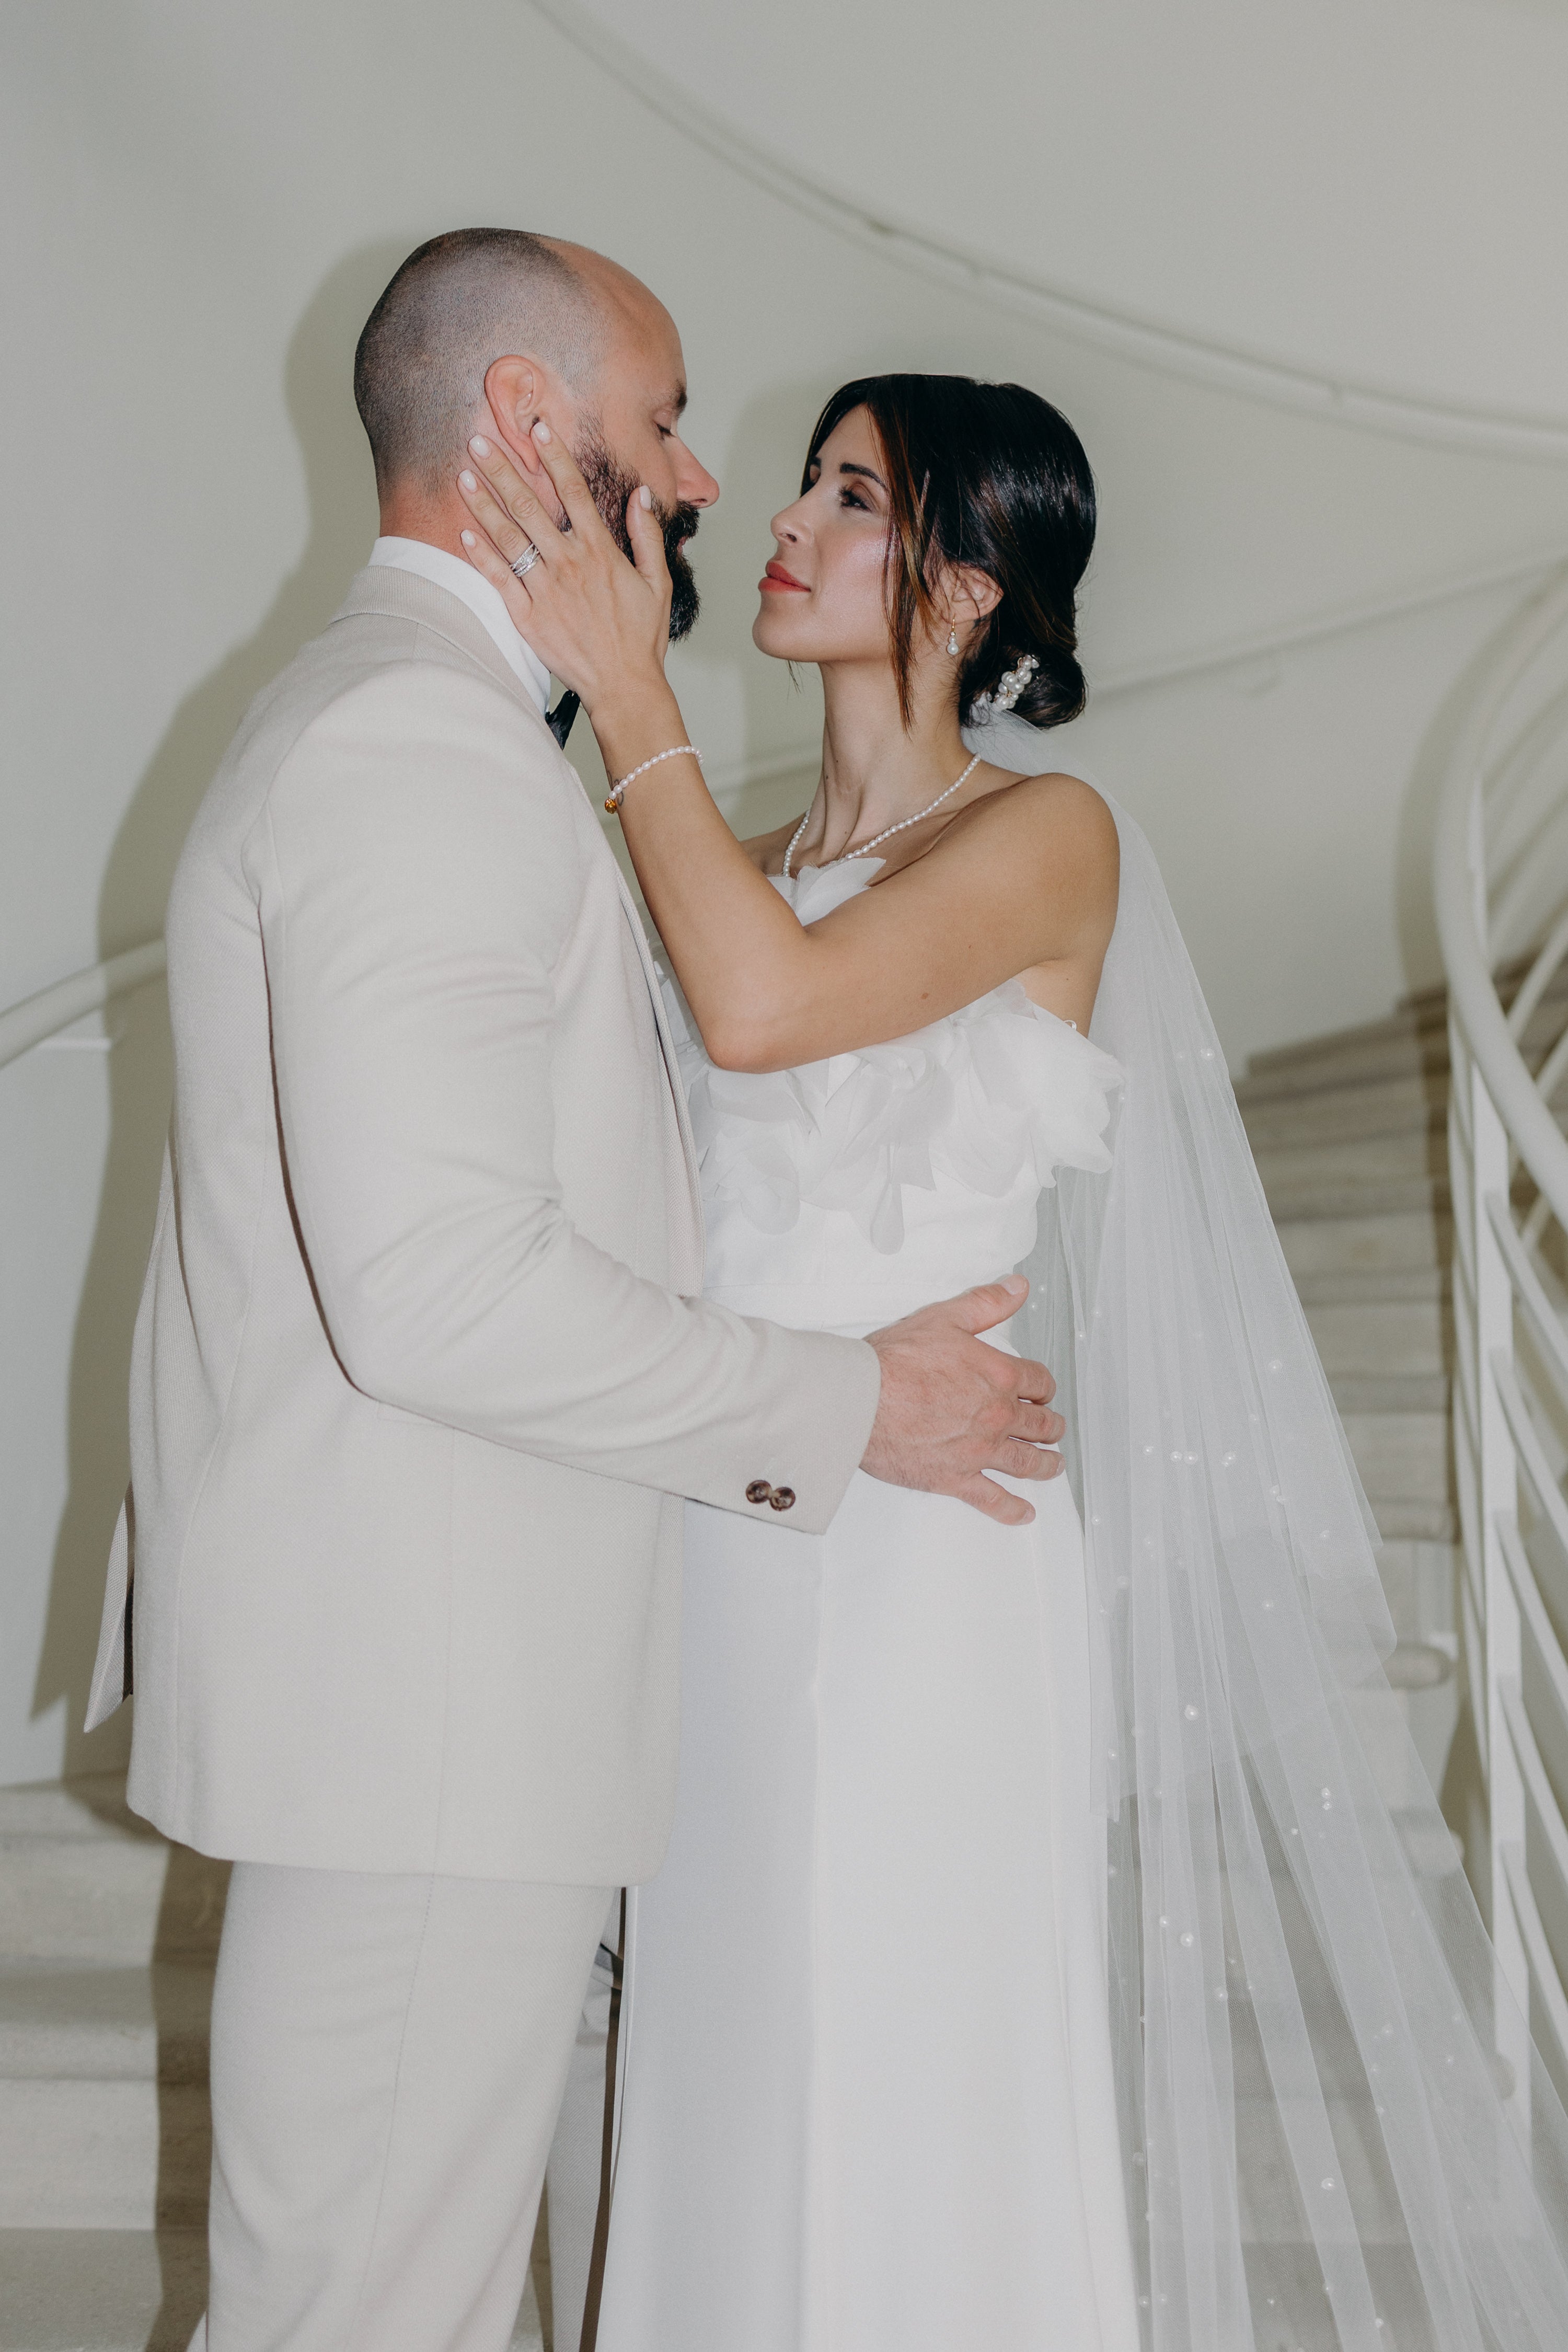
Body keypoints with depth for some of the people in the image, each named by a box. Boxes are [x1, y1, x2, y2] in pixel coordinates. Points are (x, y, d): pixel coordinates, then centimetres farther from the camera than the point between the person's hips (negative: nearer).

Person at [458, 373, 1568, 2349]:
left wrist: (627, 695, -17)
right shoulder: (751, 869, 13)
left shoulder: (1048, 835, -6)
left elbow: (766, 1008, -23)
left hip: (923, 1569, -6)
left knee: (910, 2120, 5)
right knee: (732, 2110, 15)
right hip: (721, 1562, 6)